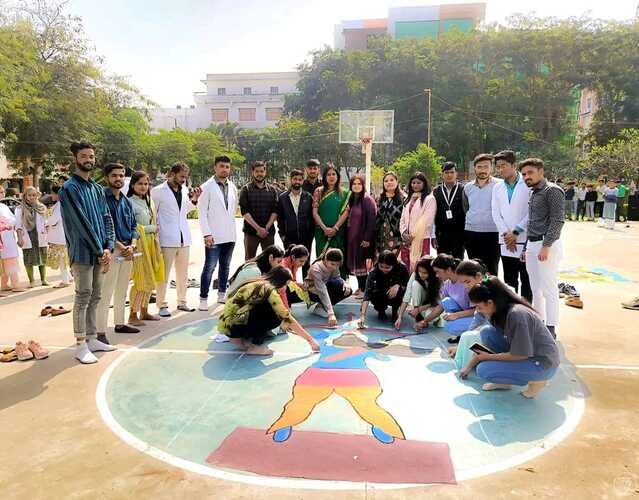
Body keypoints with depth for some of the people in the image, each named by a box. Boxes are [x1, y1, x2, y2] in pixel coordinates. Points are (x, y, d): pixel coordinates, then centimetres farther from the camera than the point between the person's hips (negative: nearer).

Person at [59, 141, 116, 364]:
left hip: (99, 252, 7)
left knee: (95, 298, 12)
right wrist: (100, 251, -13)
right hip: (82, 253, -7)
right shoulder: (69, 188, -7)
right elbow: (81, 223, -14)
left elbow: (107, 219, 9)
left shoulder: (97, 189, 14)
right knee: (83, 298, -3)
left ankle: (92, 339, 22)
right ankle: (81, 345, 4)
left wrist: (108, 248, -5)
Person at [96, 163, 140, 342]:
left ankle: (120, 323, 29)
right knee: (105, 293, -7)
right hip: (111, 250, -7)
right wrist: (120, 246, -16)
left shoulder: (126, 201, 15)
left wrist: (132, 245, -4)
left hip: (128, 251, 7)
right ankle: (100, 332, -3)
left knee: (122, 291, 16)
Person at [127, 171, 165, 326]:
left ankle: (144, 311, 23)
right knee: (141, 280, -7)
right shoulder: (129, 202, -10)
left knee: (150, 279, 10)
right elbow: (131, 227, -14)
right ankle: (133, 315, 5)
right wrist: (152, 228, -8)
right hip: (138, 244, -7)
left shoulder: (148, 201, 15)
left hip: (151, 244, 7)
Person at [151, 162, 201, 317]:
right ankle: (162, 305, 11)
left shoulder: (185, 190, 10)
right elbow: (152, 214, -2)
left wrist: (194, 200, 5)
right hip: (167, 239, -6)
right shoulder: (158, 191, -6)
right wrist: (155, 231, -7)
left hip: (184, 238, 6)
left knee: (183, 273, 13)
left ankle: (182, 302, 24)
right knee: (164, 274, 1)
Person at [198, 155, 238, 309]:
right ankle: (203, 298, 5)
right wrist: (207, 233, -15)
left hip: (230, 235, 5)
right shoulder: (207, 187, -4)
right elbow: (202, 211, -7)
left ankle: (222, 294, 25)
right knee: (210, 267, -4)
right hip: (214, 235, -5)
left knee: (225, 266, 13)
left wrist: (232, 228, 11)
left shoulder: (232, 187, 11)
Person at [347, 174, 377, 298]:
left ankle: (364, 289, 4)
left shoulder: (367, 200, -10)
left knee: (362, 262, -4)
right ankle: (360, 287, 20)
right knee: (355, 261, 10)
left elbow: (371, 220, -16)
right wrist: (347, 235, 11)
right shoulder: (351, 200, 11)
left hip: (363, 237, -7)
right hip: (352, 236, 7)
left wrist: (367, 238, -20)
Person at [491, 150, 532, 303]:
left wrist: (516, 232, -10)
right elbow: (496, 214, 8)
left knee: (526, 280, 3)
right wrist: (505, 233, -4)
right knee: (509, 280, 9)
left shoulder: (527, 184, -4)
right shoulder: (497, 188, 12)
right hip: (506, 242, 4)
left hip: (525, 240, -4)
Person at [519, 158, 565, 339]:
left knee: (548, 289, -4)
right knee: (536, 289, 14)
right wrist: (528, 247, 15)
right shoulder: (533, 193, 17)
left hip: (547, 245, -9)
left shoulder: (552, 191, -8)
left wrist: (546, 246, -20)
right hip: (532, 244, 9)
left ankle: (550, 328, 4)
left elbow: (557, 221, -16)